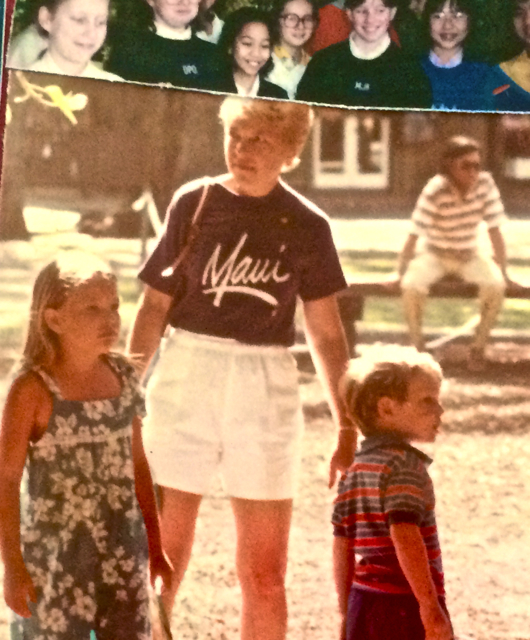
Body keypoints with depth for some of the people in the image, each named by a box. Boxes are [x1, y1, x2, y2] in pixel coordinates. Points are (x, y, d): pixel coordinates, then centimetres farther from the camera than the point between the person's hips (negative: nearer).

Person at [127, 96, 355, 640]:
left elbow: (326, 333, 8)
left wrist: (347, 428, 7)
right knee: (161, 560, 0)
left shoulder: (306, 226, 2)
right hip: (186, 379, 0)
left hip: (265, 388, 1)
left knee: (265, 574, 3)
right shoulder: (194, 203, 2)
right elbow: (154, 306, 4)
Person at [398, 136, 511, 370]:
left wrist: (502, 271, -10)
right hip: (435, 254, -2)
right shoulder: (435, 191, -25)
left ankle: (479, 345, -9)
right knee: (412, 285, -32)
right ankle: (417, 345, -9)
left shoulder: (485, 183, -17)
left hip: (469, 256, 2)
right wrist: (401, 270, -22)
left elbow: (494, 230, -10)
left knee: (495, 284, -28)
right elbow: (414, 236, -20)